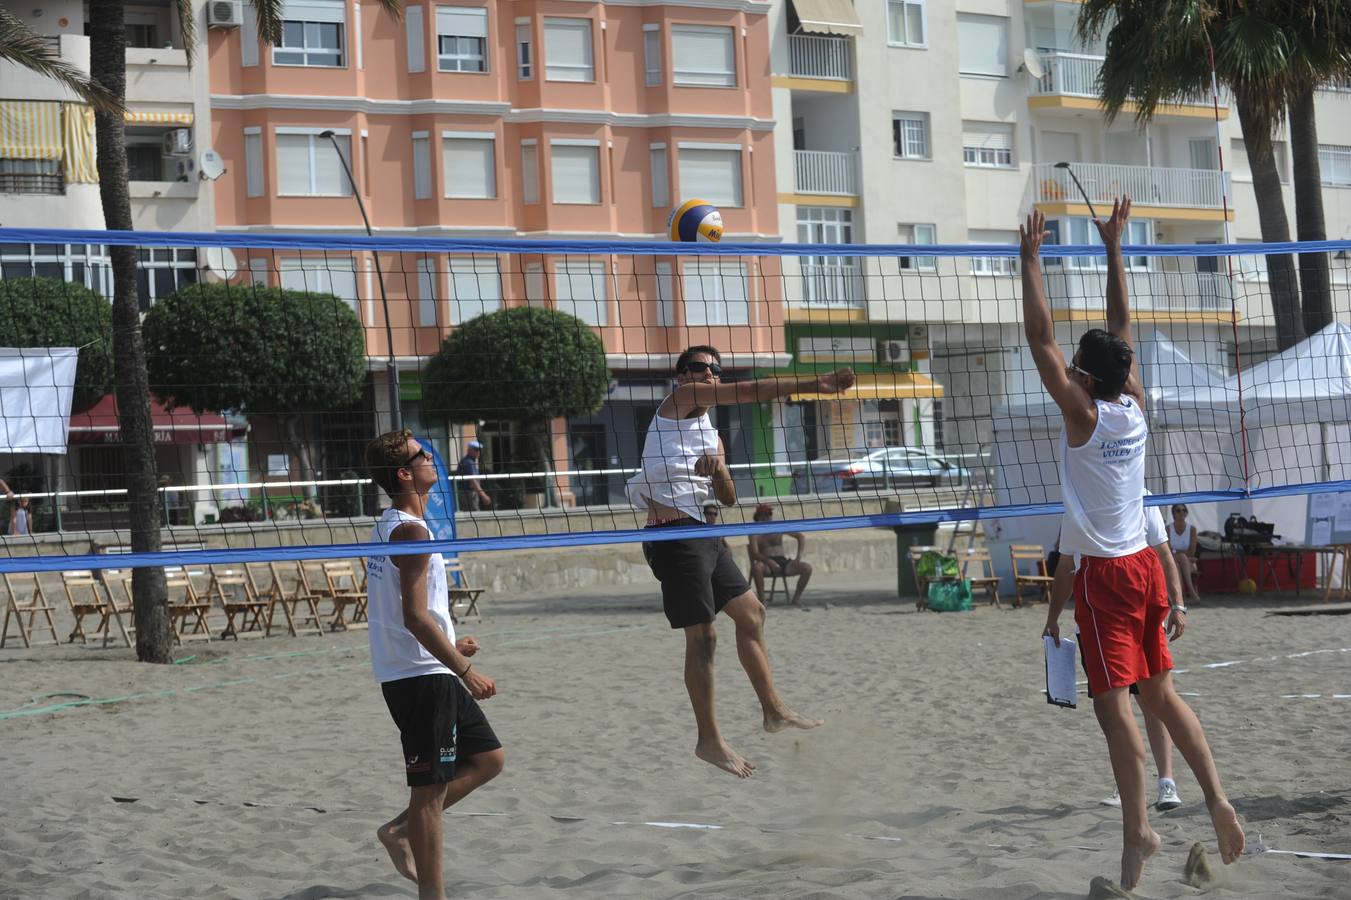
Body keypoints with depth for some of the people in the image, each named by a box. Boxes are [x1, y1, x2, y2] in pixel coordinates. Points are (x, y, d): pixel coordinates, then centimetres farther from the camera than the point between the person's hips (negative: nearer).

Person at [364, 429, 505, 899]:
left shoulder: (389, 527, 15)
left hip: (429, 672, 10)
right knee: (429, 788, -4)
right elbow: (415, 616, -23)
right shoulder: (411, 531, -17)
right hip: (421, 676, -10)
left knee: (488, 757, 15)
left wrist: (451, 646, 18)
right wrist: (465, 670, -21)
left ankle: (401, 829, 17)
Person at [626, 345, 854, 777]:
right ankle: (709, 740, -1)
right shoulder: (677, 401, -2)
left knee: (751, 612, 15)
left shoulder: (712, 435, 23)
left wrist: (718, 469, -5)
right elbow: (750, 392, -13)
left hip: (702, 532, 10)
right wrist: (811, 384, -16)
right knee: (703, 635, -9)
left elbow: (728, 498, 16)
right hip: (673, 530, -10)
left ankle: (773, 710, 26)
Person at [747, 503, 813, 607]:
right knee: (757, 567, -40)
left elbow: (800, 537, 7)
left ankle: (796, 598, -5)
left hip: (783, 561, 4)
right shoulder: (755, 533, 1)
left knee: (807, 568, -19)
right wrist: (769, 562, -31)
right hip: (766, 563, -4)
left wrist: (799, 556, -10)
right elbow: (755, 553, -12)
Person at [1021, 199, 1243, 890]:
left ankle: (1137, 832, -12)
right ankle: (1216, 799, 8)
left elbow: (1038, 337, -13)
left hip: (1104, 573, -7)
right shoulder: (1135, 406, 2)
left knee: (1112, 701, -8)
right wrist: (1113, 248, 16)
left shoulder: (1083, 415, -13)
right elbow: (1121, 322, 13)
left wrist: (1031, 258, -9)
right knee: (1159, 691, 15)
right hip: (1145, 565, 7)